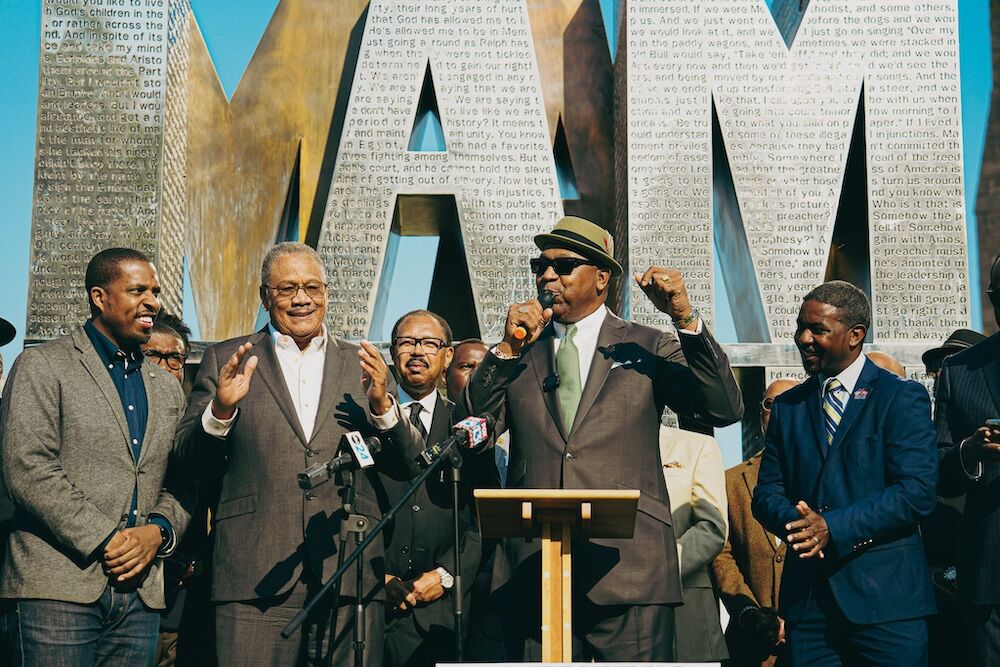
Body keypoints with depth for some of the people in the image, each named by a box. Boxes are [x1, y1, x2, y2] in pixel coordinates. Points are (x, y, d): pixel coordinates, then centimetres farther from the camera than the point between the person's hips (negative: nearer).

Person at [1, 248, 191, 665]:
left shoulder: (167, 389, 18)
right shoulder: (43, 366, 0)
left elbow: (181, 486, 16)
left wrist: (159, 530, -6)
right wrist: (103, 541, -13)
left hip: (140, 591, 5)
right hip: (60, 586, -5)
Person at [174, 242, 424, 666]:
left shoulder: (361, 364, 13)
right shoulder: (226, 360, 10)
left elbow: (406, 465, 9)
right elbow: (189, 456, 5)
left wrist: (382, 404, -8)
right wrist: (220, 409, -14)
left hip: (349, 575, 2)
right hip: (256, 577, -1)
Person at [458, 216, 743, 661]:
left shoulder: (649, 348, 10)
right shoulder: (521, 353, 16)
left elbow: (725, 410, -2)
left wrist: (686, 319, -11)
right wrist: (507, 350, -6)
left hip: (630, 571, -2)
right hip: (533, 572, 2)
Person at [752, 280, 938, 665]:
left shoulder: (902, 398, -1)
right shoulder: (787, 406, 15)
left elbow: (917, 491, -11)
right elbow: (767, 492, 12)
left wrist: (835, 527, -18)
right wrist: (795, 523, -11)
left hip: (885, 594, -4)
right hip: (806, 595, 4)